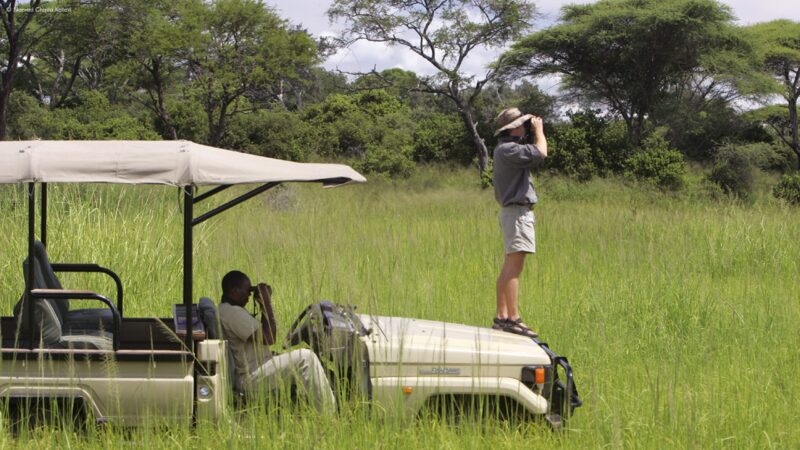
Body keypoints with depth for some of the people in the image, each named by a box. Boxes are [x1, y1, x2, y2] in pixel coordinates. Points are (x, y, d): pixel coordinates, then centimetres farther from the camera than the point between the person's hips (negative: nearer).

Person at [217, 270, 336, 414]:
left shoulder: (226, 309, 17)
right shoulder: (233, 313, -19)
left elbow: (262, 333, 24)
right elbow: (268, 338, -22)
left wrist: (264, 305, 11)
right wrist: (267, 303, -13)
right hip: (249, 378, -12)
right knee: (305, 357, -17)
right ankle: (328, 412, -14)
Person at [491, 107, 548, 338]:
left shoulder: (506, 149, 16)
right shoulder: (508, 149, -16)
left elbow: (532, 155, 27)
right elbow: (540, 153, -25)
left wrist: (534, 134, 15)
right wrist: (538, 131, -8)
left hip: (513, 212, 11)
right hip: (517, 212, -11)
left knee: (509, 267, 12)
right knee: (514, 266, -13)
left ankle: (501, 316, 15)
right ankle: (513, 318, -16)